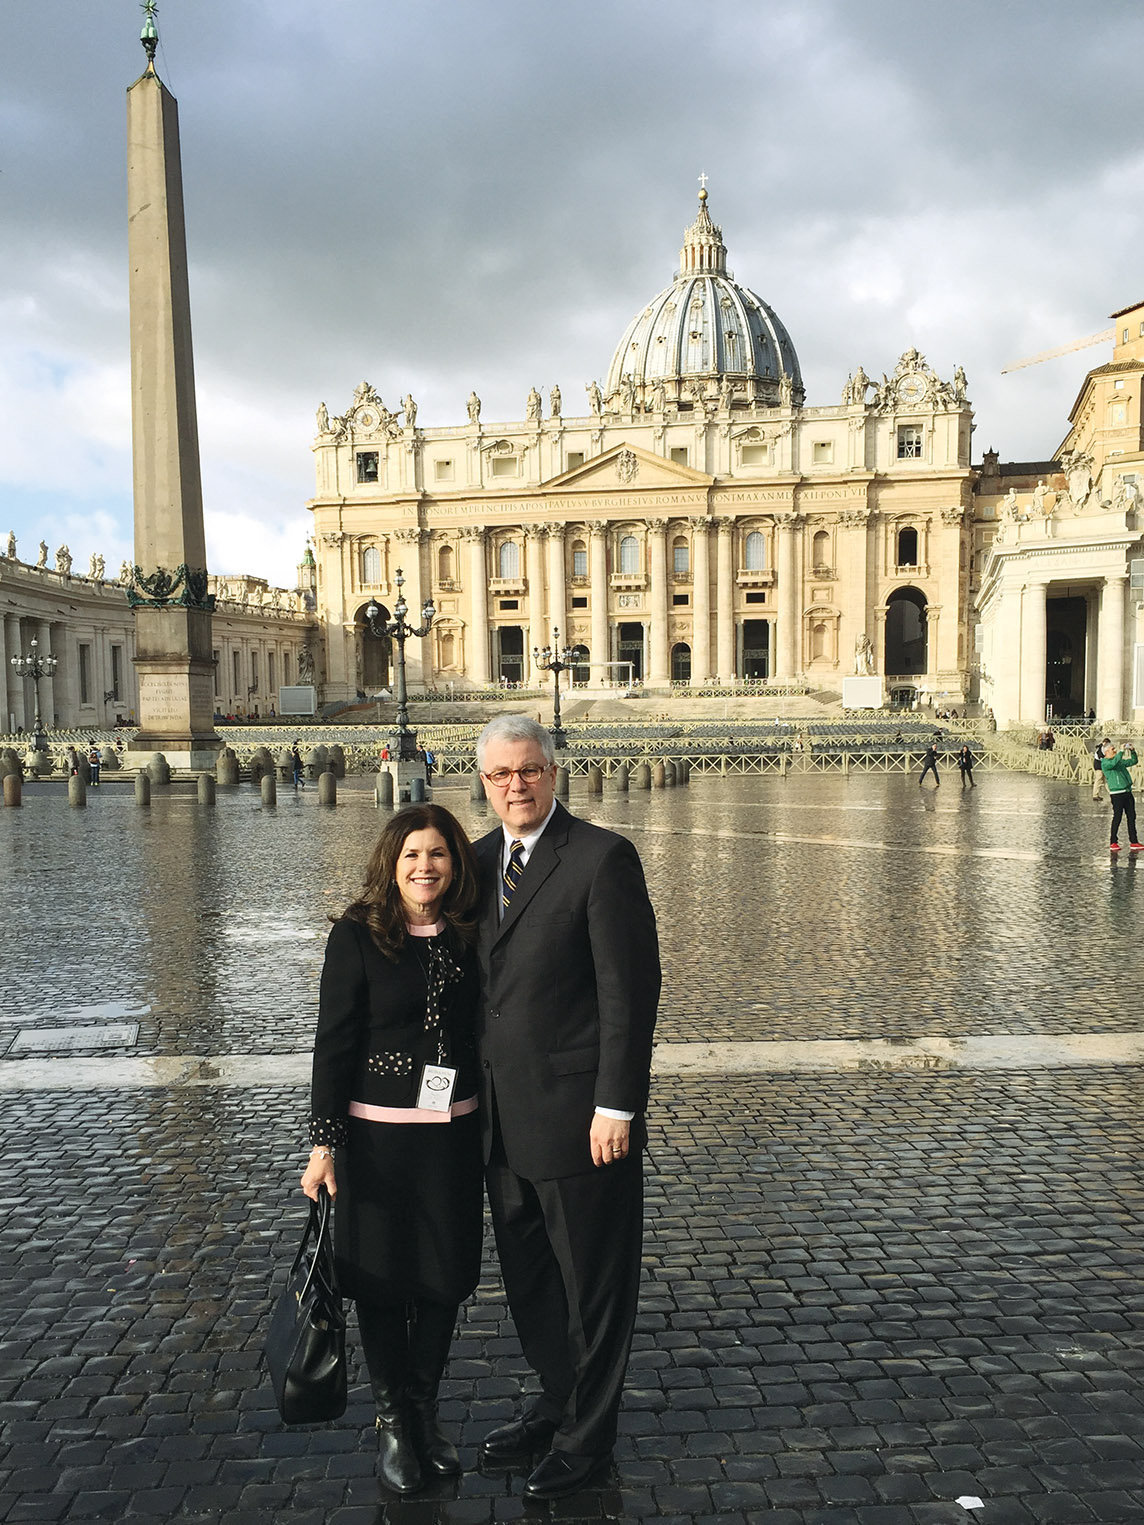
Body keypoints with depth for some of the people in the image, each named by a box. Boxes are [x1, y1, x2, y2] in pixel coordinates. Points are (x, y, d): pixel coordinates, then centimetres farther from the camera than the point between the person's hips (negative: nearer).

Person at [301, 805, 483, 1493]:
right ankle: (394, 1418, 30)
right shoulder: (358, 934, -9)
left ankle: (426, 1407, 33)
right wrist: (324, 1143, -11)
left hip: (453, 1130, 3)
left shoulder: (467, 934, 1)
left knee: (446, 1277, 11)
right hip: (377, 1132, -3)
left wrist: (489, 1121, 7)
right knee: (383, 1279, 9)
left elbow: (477, 1028, 8)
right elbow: (334, 1042, -9)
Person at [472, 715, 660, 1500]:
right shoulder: (481, 859, 7)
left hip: (578, 1117, -7)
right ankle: (556, 1399, 43)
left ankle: (588, 1434, 30)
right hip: (503, 1119, 7)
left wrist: (616, 1106, -18)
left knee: (593, 1282, 11)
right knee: (528, 1278, 21)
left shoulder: (602, 857, -14)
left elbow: (630, 988, -16)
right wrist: (475, 1094, 12)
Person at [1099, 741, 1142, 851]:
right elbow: (1114, 763, -26)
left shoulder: (1120, 761, 19)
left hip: (1127, 792, 7)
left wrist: (1133, 751, 9)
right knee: (1117, 817, -5)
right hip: (1117, 793, -7)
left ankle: (1133, 842, 12)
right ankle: (1113, 842, 4)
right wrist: (1121, 751, -25)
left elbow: (1133, 761, 24)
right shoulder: (1105, 763, -6)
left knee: (1131, 817, 7)